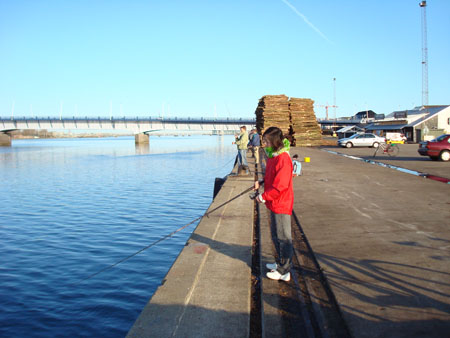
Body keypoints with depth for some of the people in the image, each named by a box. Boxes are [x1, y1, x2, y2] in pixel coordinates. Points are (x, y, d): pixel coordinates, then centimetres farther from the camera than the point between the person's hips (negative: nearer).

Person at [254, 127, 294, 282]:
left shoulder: (283, 159, -23)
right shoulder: (272, 156, 9)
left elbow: (280, 186, -25)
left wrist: (263, 197, -17)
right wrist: (261, 183, 4)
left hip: (281, 205, -10)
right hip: (274, 204, 10)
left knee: (284, 238, 1)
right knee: (277, 235, 21)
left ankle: (284, 271, 10)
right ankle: (280, 262, 37)